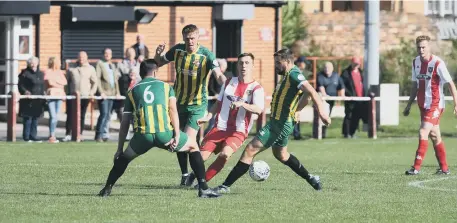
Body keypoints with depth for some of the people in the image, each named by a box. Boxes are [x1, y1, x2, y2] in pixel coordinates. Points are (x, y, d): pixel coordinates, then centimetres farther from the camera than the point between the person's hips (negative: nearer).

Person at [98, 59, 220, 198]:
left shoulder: (132, 92, 21)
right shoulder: (166, 86, 17)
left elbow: (124, 124, 20)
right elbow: (173, 110, 0)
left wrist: (119, 149, 23)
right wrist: (177, 136, -6)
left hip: (143, 135, 1)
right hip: (164, 133, -1)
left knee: (123, 158, 30)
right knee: (193, 147, 23)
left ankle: (107, 189, 23)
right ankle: (203, 189, 15)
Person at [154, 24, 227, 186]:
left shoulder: (206, 55, -16)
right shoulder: (177, 50, -3)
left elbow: (219, 75, -26)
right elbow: (159, 63, 9)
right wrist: (158, 54, -14)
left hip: (197, 104, -5)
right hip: (179, 101, 5)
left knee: (189, 139, -16)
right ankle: (184, 174, 23)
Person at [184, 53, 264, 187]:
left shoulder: (256, 88, -4)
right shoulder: (229, 82, 12)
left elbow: (259, 109, -21)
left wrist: (241, 104, -36)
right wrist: (208, 117, 8)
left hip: (238, 132, -4)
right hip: (219, 128, 4)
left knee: (225, 154, -28)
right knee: (201, 156, -6)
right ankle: (194, 175, 27)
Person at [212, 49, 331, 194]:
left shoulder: (293, 74, -17)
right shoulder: (288, 76, 13)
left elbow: (311, 92, -30)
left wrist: (321, 111, -41)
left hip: (279, 125, -11)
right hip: (282, 123, 11)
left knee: (250, 151, -12)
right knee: (281, 154, 31)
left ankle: (225, 186, -13)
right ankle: (311, 179, 37)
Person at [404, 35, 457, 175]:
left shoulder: (437, 63, -14)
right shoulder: (415, 62, 6)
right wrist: (409, 105, 18)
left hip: (435, 105, -7)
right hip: (423, 105, 7)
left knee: (423, 132, -16)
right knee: (435, 136, 11)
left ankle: (416, 167, -17)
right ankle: (444, 168, 19)